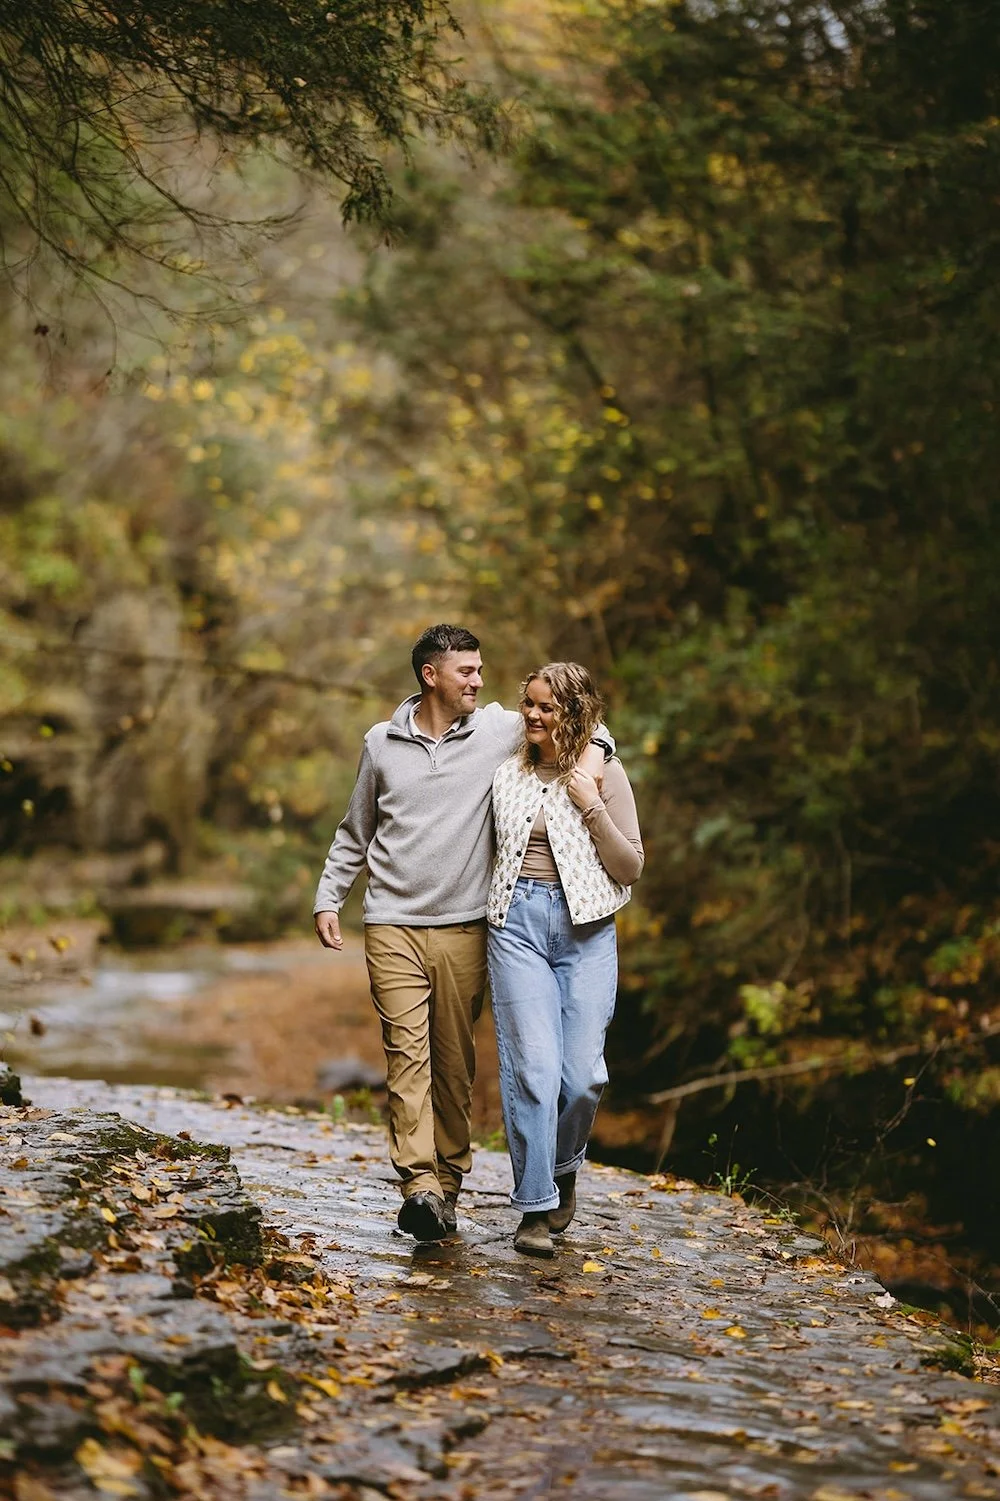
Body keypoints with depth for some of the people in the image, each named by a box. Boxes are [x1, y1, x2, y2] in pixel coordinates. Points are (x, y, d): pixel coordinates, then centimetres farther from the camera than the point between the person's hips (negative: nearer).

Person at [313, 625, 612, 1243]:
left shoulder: (499, 730, 3)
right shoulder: (383, 742, 8)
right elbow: (355, 832, 19)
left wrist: (592, 754, -8)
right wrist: (328, 898, 12)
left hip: (464, 930, 1)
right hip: (393, 927, 0)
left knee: (455, 1061, 4)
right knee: (408, 1053, -12)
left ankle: (449, 1181, 13)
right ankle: (420, 1186, -20)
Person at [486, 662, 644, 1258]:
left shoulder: (605, 774, 3)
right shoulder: (507, 773, 10)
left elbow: (632, 867, 0)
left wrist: (592, 808, -10)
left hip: (585, 929, -1)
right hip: (517, 923, 1)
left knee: (583, 1074, -4)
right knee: (532, 1067, -9)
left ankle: (564, 1166, 26)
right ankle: (536, 1207, -3)